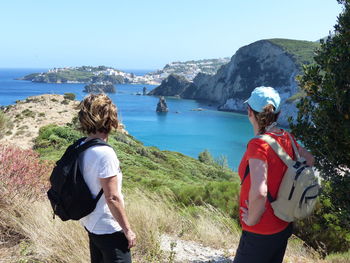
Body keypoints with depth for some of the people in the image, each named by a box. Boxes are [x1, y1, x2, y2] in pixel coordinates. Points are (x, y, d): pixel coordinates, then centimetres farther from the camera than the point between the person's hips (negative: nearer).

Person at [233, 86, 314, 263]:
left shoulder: (258, 145, -26)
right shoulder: (286, 138, -3)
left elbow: (258, 192, -37)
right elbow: (309, 159, 16)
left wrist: (252, 219, -20)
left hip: (260, 234, -8)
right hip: (284, 227, 8)